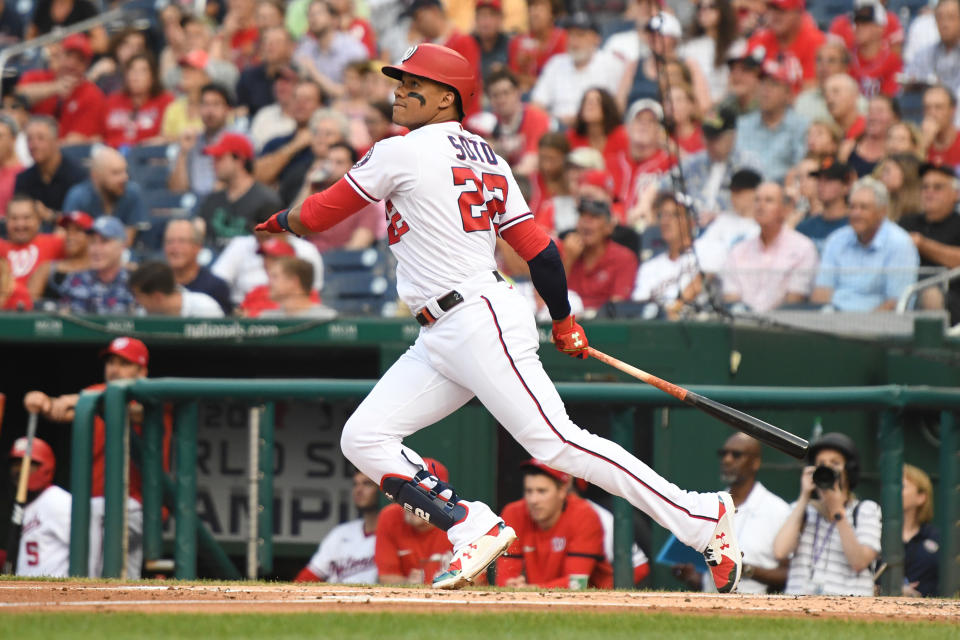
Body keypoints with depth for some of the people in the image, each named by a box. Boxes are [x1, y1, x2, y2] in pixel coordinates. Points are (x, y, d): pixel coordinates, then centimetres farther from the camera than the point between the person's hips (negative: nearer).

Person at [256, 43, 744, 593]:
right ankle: (475, 531, -2)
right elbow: (539, 247, 14)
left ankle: (705, 518, -13)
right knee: (363, 439, 4)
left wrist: (282, 220, 23)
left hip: (481, 321, -10)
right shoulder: (487, 159, 17)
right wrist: (565, 321, 25)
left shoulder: (403, 153, -7)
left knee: (555, 442, -14)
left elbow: (318, 216, 2)